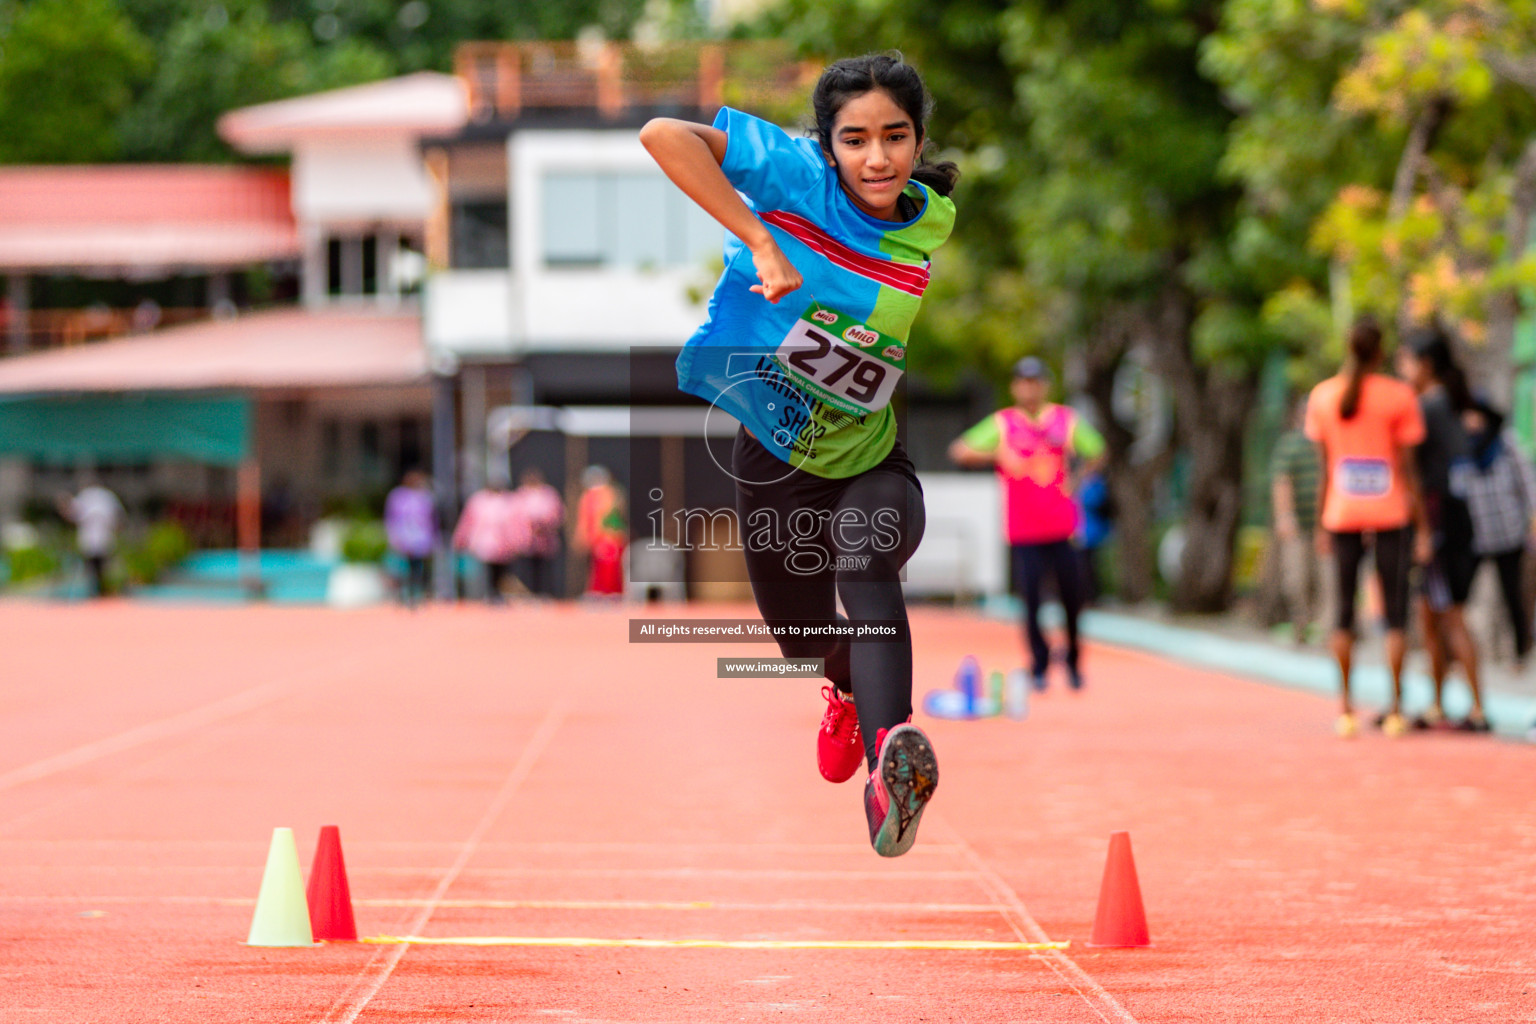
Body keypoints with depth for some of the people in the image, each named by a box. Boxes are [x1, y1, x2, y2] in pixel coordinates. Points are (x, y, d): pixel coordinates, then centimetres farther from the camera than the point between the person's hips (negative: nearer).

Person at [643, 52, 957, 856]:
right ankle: (852, 688, 58)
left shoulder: (938, 225, -10)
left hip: (874, 463, -1)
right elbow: (663, 135, -32)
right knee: (803, 638, 19)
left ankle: (888, 766, -53)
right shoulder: (797, 177, -19)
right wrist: (761, 239, -38)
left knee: (867, 565, -34)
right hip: (775, 458, 1)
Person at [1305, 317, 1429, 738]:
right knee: (1395, 612, 2)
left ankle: (1345, 708, 4)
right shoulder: (1398, 396, -5)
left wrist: (1322, 526, 13)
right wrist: (1422, 527, -2)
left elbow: (1325, 470, 7)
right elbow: (1407, 468, -6)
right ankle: (1395, 708, -1)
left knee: (1343, 612, 8)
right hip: (1391, 514, -3)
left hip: (1342, 514, 3)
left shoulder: (1322, 396, 4)